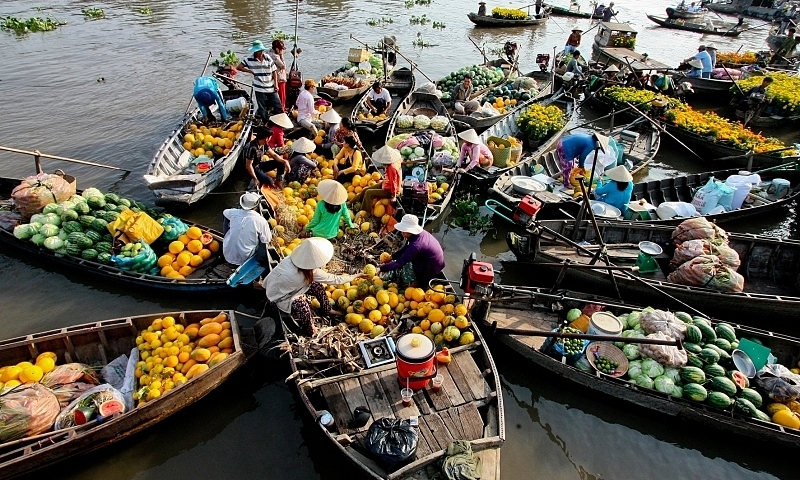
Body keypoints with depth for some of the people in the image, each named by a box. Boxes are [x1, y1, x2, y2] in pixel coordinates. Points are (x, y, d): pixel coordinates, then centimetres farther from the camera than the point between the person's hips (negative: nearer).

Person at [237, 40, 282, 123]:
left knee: (278, 107, 4)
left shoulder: (268, 58, 0)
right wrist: (249, 71, -7)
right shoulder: (250, 60, -5)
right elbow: (239, 67, 3)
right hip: (260, 89, -2)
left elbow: (274, 71, 5)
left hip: (271, 88, 2)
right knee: (263, 110, 5)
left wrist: (276, 84, -1)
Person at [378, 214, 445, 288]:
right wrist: (392, 257, -1)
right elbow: (405, 248, 8)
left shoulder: (416, 245, -33)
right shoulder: (420, 233, -7)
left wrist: (380, 269, -31)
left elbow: (400, 263, -32)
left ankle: (422, 281, 4)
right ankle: (421, 278, 19)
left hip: (434, 269, -8)